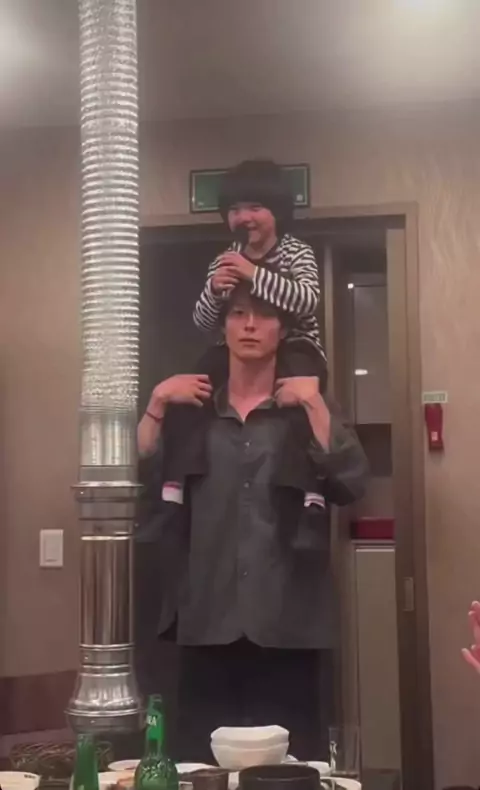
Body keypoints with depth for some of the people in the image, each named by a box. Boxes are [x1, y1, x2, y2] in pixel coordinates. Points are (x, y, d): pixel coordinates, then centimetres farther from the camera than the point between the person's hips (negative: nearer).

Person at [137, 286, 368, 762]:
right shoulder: (192, 414, 13)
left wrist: (314, 404, -10)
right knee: (201, 762, 1)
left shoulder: (304, 412, 10)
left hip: (287, 624, -1)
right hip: (207, 623, 1)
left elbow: (351, 484, -6)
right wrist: (157, 403, -4)